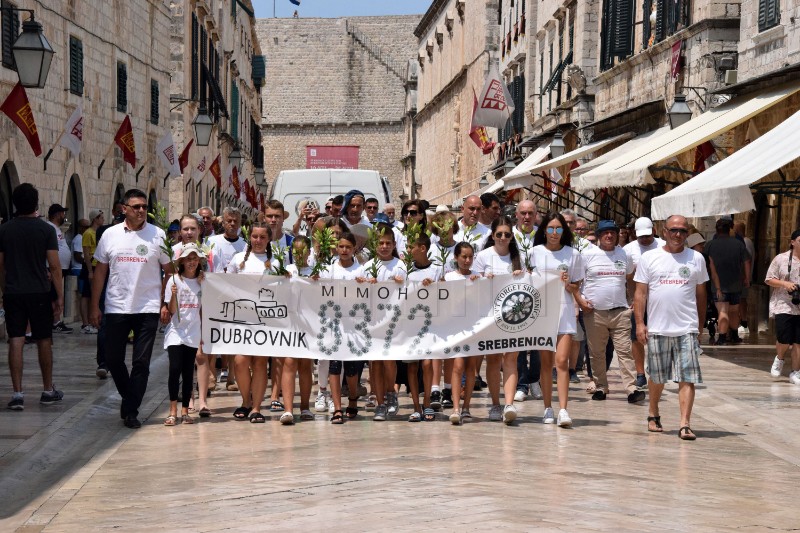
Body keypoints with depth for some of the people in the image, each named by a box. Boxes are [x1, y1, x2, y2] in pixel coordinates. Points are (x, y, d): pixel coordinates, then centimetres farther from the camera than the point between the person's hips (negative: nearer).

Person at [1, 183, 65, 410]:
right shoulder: (45, 230, -6)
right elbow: (54, 266, -8)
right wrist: (60, 296, -2)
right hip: (39, 293, -2)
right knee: (44, 341, 10)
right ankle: (48, 391, 20)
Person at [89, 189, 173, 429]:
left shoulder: (158, 235, 0)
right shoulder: (110, 235, 4)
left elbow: (169, 271, 4)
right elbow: (100, 271, 8)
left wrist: (166, 303, -4)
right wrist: (94, 306, 4)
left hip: (148, 309, -2)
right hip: (116, 308, 2)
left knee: (141, 362, -1)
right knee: (113, 359, 7)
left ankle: (131, 411, 7)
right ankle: (129, 397, 30)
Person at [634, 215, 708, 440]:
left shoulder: (696, 259, 8)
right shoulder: (649, 258, 4)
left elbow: (701, 294, 14)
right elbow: (640, 293, 3)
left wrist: (701, 326, 14)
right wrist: (640, 323, -5)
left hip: (687, 329, 0)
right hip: (657, 329, 0)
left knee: (687, 378, -8)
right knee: (657, 377, 11)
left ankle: (685, 424, -11)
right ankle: (653, 415, 32)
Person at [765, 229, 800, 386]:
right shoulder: (781, 259, 1)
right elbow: (769, 279, 3)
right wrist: (784, 283, -12)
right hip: (783, 305, -2)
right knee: (784, 338, -12)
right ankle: (779, 359, 21)